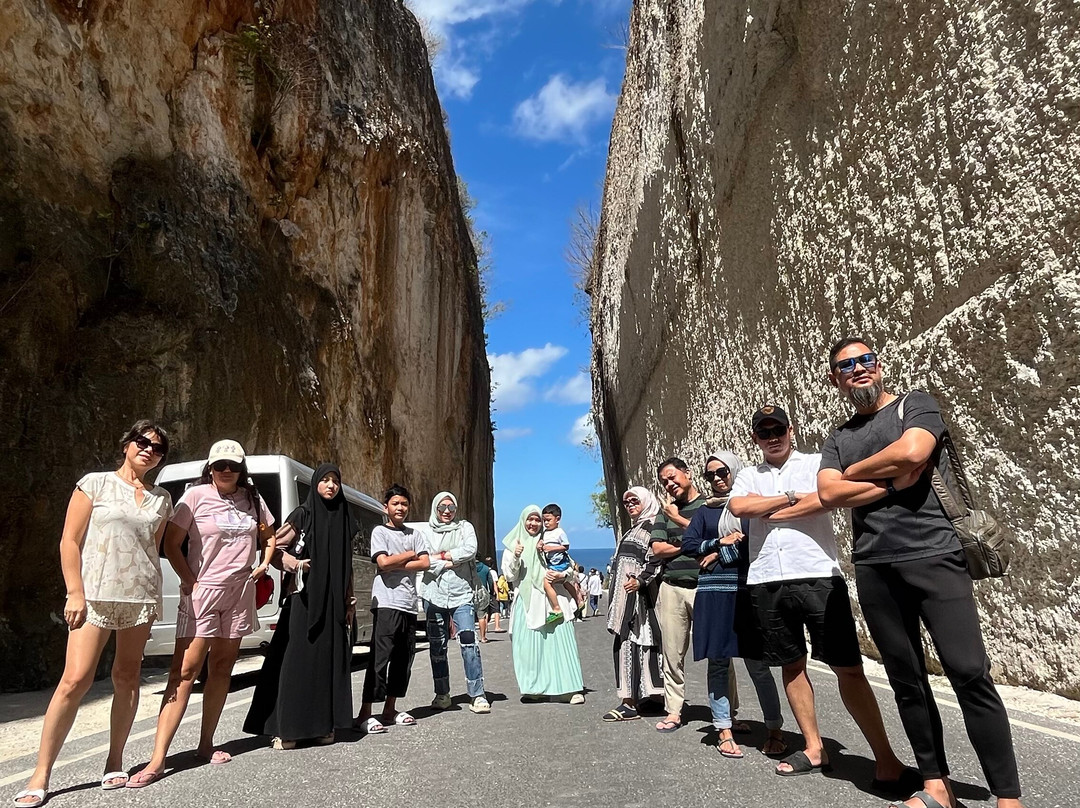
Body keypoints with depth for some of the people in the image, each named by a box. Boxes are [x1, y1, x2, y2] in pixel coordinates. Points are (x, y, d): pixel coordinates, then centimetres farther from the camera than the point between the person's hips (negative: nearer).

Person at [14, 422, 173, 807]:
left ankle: (114, 761, 18)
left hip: (141, 597, 3)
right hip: (95, 596, -3)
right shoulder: (95, 483, 1)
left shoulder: (161, 499, 11)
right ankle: (41, 773, 3)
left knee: (127, 678, 7)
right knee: (75, 680, -9)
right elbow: (69, 541, -2)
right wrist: (75, 593, -9)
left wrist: (152, 599, 10)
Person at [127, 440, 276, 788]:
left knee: (221, 668, 11)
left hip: (240, 592, 4)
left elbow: (268, 535, 21)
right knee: (184, 670, -10)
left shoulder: (252, 498, 6)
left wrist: (264, 564, 5)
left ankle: (206, 744, 23)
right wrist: (190, 581, -11)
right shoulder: (196, 496, -6)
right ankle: (158, 758, -7)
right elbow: (171, 543, -5)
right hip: (202, 591, -4)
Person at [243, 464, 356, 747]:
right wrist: (290, 560, -21)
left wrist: (349, 599, 11)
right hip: (303, 597, -4)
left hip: (333, 602, 4)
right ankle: (286, 729, 2)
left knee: (328, 659, 6)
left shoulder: (343, 520, 11)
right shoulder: (302, 515, -1)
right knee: (296, 659, -5)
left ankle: (322, 724, 15)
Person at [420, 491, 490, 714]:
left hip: (461, 594, -1)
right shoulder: (426, 531, 8)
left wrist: (441, 556, -7)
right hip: (435, 593, 1)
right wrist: (450, 563, -11)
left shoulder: (465, 527, 9)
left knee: (469, 641, -10)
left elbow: (470, 550, -9)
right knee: (437, 646, 7)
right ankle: (442, 695, 20)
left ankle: (477, 695, -5)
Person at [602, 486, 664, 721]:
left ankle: (631, 702, -9)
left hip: (639, 595, -9)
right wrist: (613, 580, 23)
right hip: (623, 596, 9)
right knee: (623, 643, 5)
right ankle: (630, 699, 9)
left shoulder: (652, 527, -4)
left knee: (633, 642, -10)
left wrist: (641, 580, -24)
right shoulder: (630, 531, 24)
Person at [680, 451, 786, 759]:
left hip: (747, 592, -3)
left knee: (757, 664, 1)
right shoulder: (705, 510, 14)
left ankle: (775, 730, 15)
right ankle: (724, 731, 14)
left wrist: (718, 555, -5)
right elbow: (688, 544, 5)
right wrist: (722, 542, -7)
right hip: (714, 594, 3)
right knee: (718, 662, 5)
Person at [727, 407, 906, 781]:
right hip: (767, 582, 4)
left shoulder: (816, 463, 6)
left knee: (848, 667, -3)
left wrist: (773, 512, -6)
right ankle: (814, 748, 22)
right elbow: (737, 506, -6)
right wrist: (792, 497, -6)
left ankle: (885, 758, 5)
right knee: (792, 665, 11)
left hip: (819, 577, -3)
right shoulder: (749, 476, 14)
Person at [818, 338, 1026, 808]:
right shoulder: (837, 439, 16)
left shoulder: (916, 405, 6)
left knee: (969, 672, -8)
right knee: (906, 679, 6)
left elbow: (912, 452, -15)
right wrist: (894, 482, -10)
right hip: (873, 568, 4)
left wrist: (853, 472, 1)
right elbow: (829, 495, 0)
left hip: (934, 555, -4)